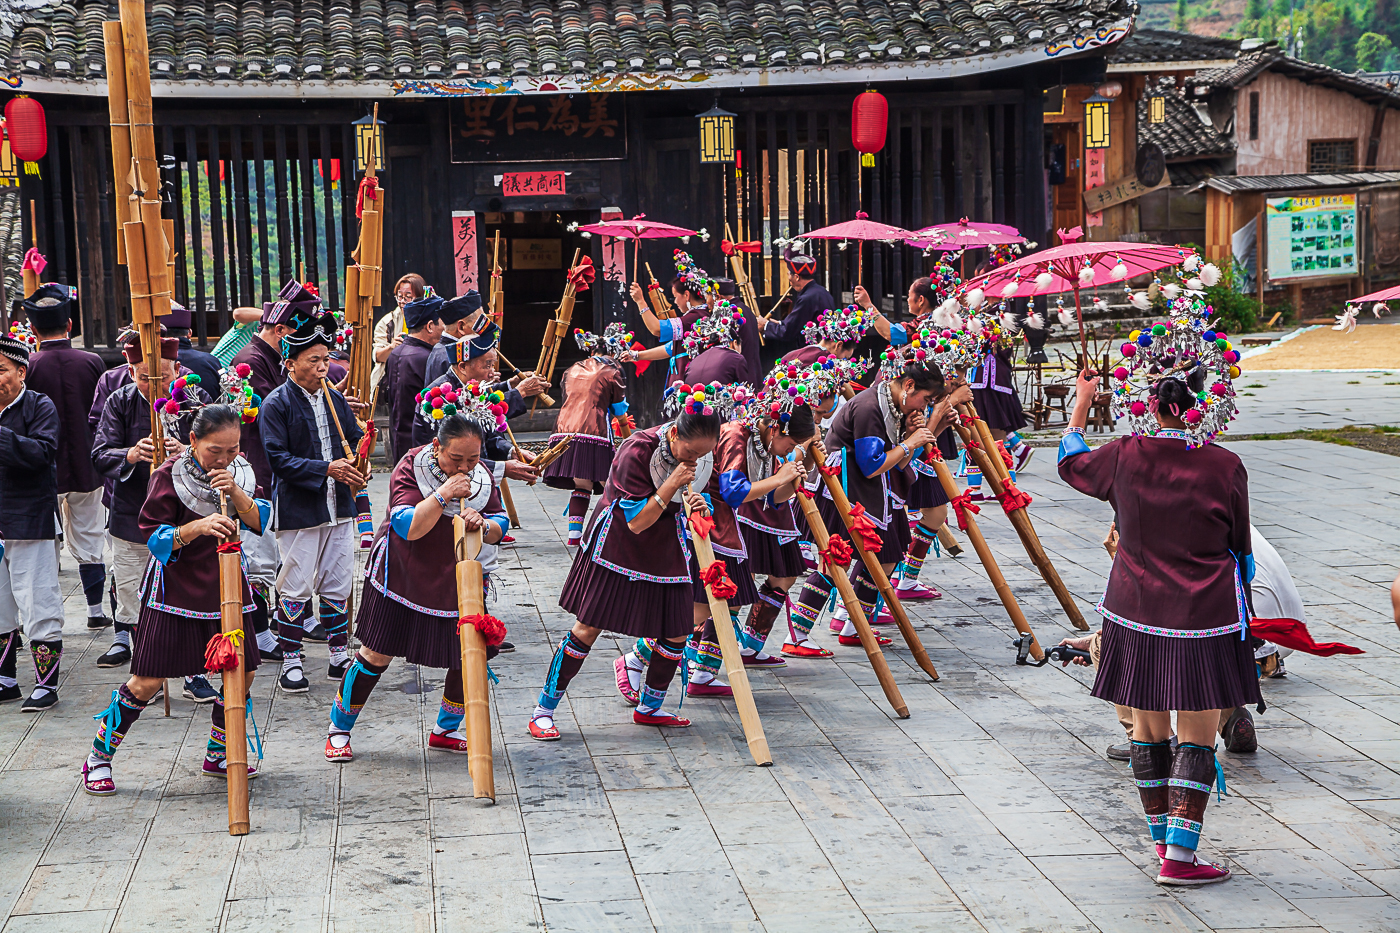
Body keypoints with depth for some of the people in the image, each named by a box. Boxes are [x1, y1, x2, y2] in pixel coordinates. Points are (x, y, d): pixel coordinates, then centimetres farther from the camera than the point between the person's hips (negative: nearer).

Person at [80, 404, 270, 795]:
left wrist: (236, 492, -21)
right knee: (148, 681, -6)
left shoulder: (238, 472, 2)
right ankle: (98, 758, 11)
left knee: (242, 671, 4)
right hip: (174, 587, -5)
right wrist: (198, 527, -29)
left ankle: (218, 755, 24)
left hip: (224, 584, 5)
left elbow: (260, 522, -3)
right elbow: (155, 538, -13)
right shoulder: (170, 474, -12)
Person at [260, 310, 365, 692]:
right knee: (296, 587, -1)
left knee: (337, 584, 11)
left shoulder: (334, 398, 10)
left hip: (338, 505, 6)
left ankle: (340, 656, 22)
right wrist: (326, 469, -22)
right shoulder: (275, 404, -9)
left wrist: (355, 462, -4)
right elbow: (279, 459, -15)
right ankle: (291, 663, 9)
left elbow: (354, 438, 19)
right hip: (297, 511, -6)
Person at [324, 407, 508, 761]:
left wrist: (483, 525, -22)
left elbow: (500, 528, 0)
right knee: (376, 656, 1)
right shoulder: (411, 467, -15)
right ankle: (338, 730, 19)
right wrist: (443, 495, -34)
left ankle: (445, 731, 23)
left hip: (459, 583, 4)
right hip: (403, 577, -4)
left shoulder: (482, 475, -2)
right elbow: (408, 527, -24)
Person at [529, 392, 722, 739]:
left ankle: (649, 708, 25)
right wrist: (673, 484, -32)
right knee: (588, 628, -4)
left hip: (666, 549, 6)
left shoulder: (700, 456, -6)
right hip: (617, 546, -6)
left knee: (677, 632, 3)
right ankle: (544, 710, 5)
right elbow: (637, 521, -24)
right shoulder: (637, 450, -25)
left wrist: (695, 505, -16)